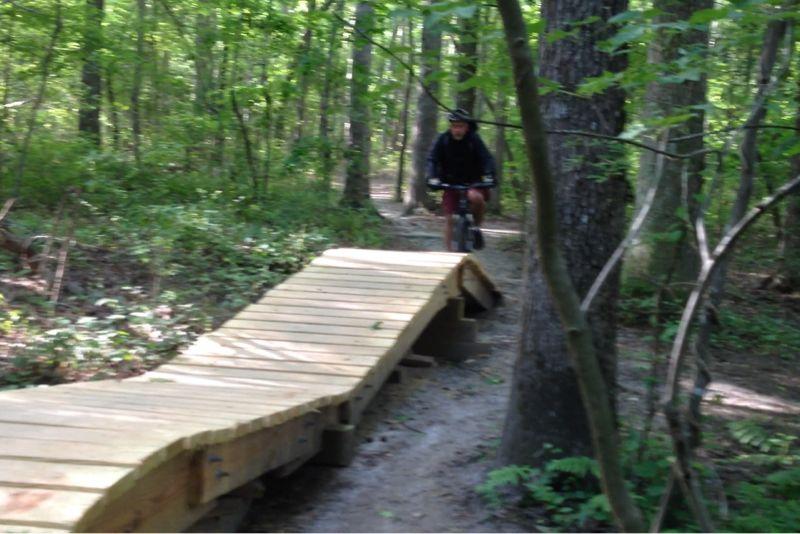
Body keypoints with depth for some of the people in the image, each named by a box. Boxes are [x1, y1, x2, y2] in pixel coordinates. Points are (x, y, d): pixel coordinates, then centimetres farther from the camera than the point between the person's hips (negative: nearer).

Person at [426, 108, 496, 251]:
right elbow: (432, 160, -15)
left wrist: (489, 176, -40)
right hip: (451, 183, 2)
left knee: (475, 197, -34)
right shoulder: (443, 139, -10)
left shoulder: (474, 139, -13)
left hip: (472, 181, -2)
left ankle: (477, 227, -7)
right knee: (448, 218, -6)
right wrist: (432, 178, -34)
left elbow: (487, 158, -21)